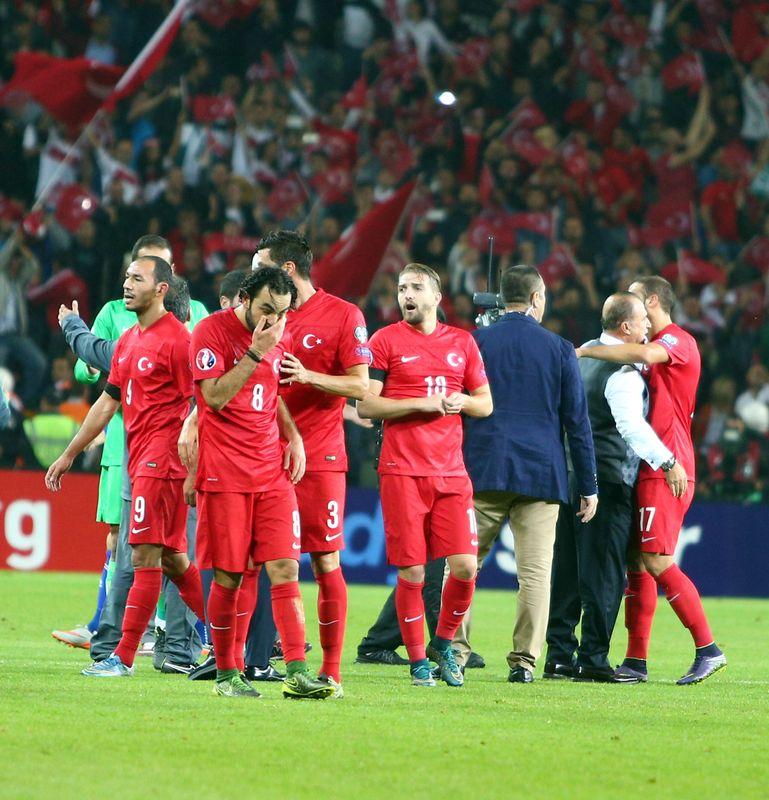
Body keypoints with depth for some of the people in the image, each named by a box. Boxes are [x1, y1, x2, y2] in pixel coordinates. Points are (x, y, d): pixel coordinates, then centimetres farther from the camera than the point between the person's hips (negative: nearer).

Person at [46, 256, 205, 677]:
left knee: (145, 556, -8)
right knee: (172, 559, 11)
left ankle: (124, 657, -8)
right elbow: (108, 402, 23)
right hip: (139, 463, 9)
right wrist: (68, 455, 24)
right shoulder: (127, 341, 16)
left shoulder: (176, 339, -10)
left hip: (162, 462, -9)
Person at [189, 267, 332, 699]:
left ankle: (297, 673, -9)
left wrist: (293, 437, 11)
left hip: (272, 470, 5)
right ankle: (227, 673, 10)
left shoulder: (280, 336, 10)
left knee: (285, 569, -5)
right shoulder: (213, 331, -7)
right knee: (229, 577, -2)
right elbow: (215, 397, -16)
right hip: (224, 473, -5)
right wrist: (256, 352, -19)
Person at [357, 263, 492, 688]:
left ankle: (444, 642, 18)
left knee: (465, 565, -5)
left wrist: (461, 402, -4)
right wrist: (421, 403, -12)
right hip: (402, 472, -3)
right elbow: (365, 404, -4)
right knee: (411, 571, -3)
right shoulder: (386, 341, 2)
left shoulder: (462, 342, 13)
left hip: (450, 469, 3)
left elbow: (486, 403, 18)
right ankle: (418, 662, 9)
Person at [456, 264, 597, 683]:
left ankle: (453, 652, 1)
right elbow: (577, 421, 5)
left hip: (482, 472, 0)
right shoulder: (559, 349, 3)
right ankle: (524, 660, -3)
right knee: (535, 570, 1)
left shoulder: (475, 342, 2)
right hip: (541, 474, 0)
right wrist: (588, 487, 10)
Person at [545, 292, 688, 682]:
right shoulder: (623, 373, -15)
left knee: (567, 569, 10)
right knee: (604, 573, -4)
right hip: (607, 482, -9)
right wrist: (666, 462, -33)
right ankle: (592, 659, -6)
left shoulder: (583, 354, 13)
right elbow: (632, 426, -30)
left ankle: (559, 656, 12)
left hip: (570, 475, 9)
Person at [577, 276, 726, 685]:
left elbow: (643, 354, -28)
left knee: (656, 561, -13)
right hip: (647, 468, 10)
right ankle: (636, 661, 7)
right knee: (637, 561, 6)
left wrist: (585, 350, -21)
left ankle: (708, 648, -10)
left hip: (666, 469, -10)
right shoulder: (655, 348, 23)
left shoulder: (680, 342, -8)